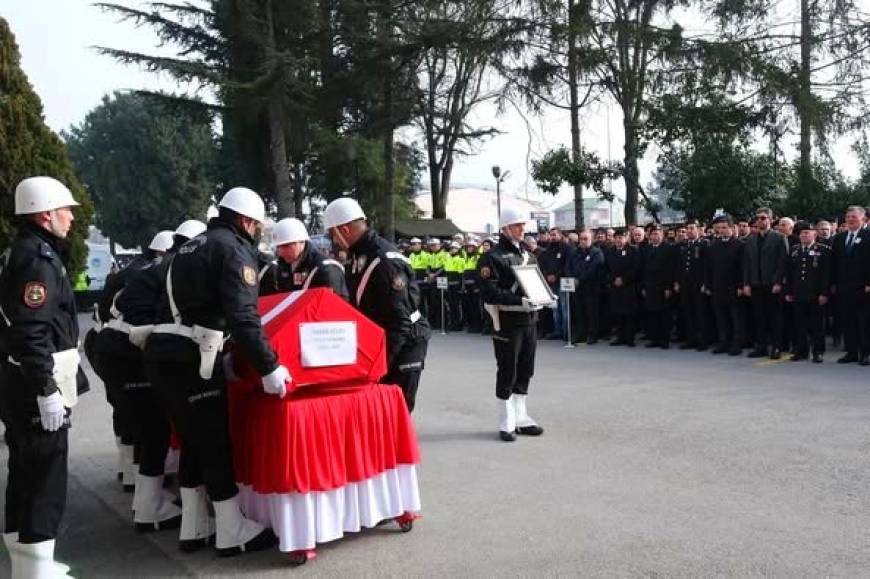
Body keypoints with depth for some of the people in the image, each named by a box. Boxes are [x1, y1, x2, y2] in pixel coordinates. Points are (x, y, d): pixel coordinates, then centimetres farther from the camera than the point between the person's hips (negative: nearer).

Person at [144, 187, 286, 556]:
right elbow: (243, 318, -18)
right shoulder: (234, 250, -7)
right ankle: (233, 535, 12)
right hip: (192, 358, -9)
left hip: (163, 353, 9)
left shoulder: (192, 246, 22)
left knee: (193, 442, 17)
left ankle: (193, 530, 26)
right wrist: (268, 368, -18)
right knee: (215, 444, 1)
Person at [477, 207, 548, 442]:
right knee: (507, 373, 1)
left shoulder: (528, 255, 16)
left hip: (529, 320, 7)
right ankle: (507, 423, 11)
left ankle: (520, 418, 26)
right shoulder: (493, 257, -9)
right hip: (507, 323, -7)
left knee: (525, 372, 13)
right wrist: (519, 301, -25)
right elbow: (489, 293, -18)